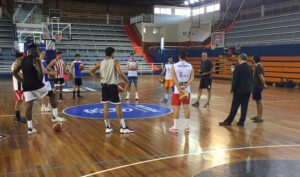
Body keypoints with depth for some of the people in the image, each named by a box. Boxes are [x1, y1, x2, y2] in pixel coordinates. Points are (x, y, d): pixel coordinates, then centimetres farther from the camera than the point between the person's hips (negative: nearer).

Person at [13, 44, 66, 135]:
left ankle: (30, 128, 6)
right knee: (52, 95, 13)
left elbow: (14, 72, 18)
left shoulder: (23, 60, 15)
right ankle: (55, 117, 9)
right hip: (36, 84, -6)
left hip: (26, 86, 6)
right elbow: (40, 72, -21)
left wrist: (22, 80, 18)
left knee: (29, 105, 6)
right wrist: (40, 81, -6)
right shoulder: (36, 59, -7)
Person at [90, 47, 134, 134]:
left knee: (105, 106, 8)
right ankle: (123, 127, 2)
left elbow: (91, 71, 11)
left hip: (104, 85, 5)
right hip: (112, 85, -5)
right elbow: (120, 73, -20)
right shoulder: (115, 62, -7)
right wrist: (126, 81, -8)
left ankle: (108, 127, 11)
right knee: (118, 106, 0)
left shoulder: (101, 63, 7)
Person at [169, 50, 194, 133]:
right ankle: (187, 126, 15)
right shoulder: (190, 66, 2)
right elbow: (192, 78, -7)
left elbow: (174, 79, -14)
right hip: (187, 90, 3)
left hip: (177, 90, -2)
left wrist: (180, 89, -15)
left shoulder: (174, 66, -6)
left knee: (176, 108, 3)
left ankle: (175, 127, 7)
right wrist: (184, 87, -11)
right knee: (186, 107, 9)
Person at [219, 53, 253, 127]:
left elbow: (235, 79, -14)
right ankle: (241, 121, 11)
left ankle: (228, 121, 3)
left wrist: (233, 89, -7)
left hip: (240, 90, -6)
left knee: (235, 106, -2)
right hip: (248, 89, 6)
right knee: (244, 106, 7)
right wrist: (249, 87, 18)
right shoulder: (250, 68, 7)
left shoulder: (238, 67, -12)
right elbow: (251, 79, 11)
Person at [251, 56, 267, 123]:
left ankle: (260, 117, -1)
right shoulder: (259, 67, 13)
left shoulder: (258, 67, -17)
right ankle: (258, 116, 24)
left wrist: (264, 84, -17)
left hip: (257, 86, -10)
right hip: (256, 86, 10)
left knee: (259, 102, -5)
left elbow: (261, 77, -24)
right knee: (257, 101, 16)